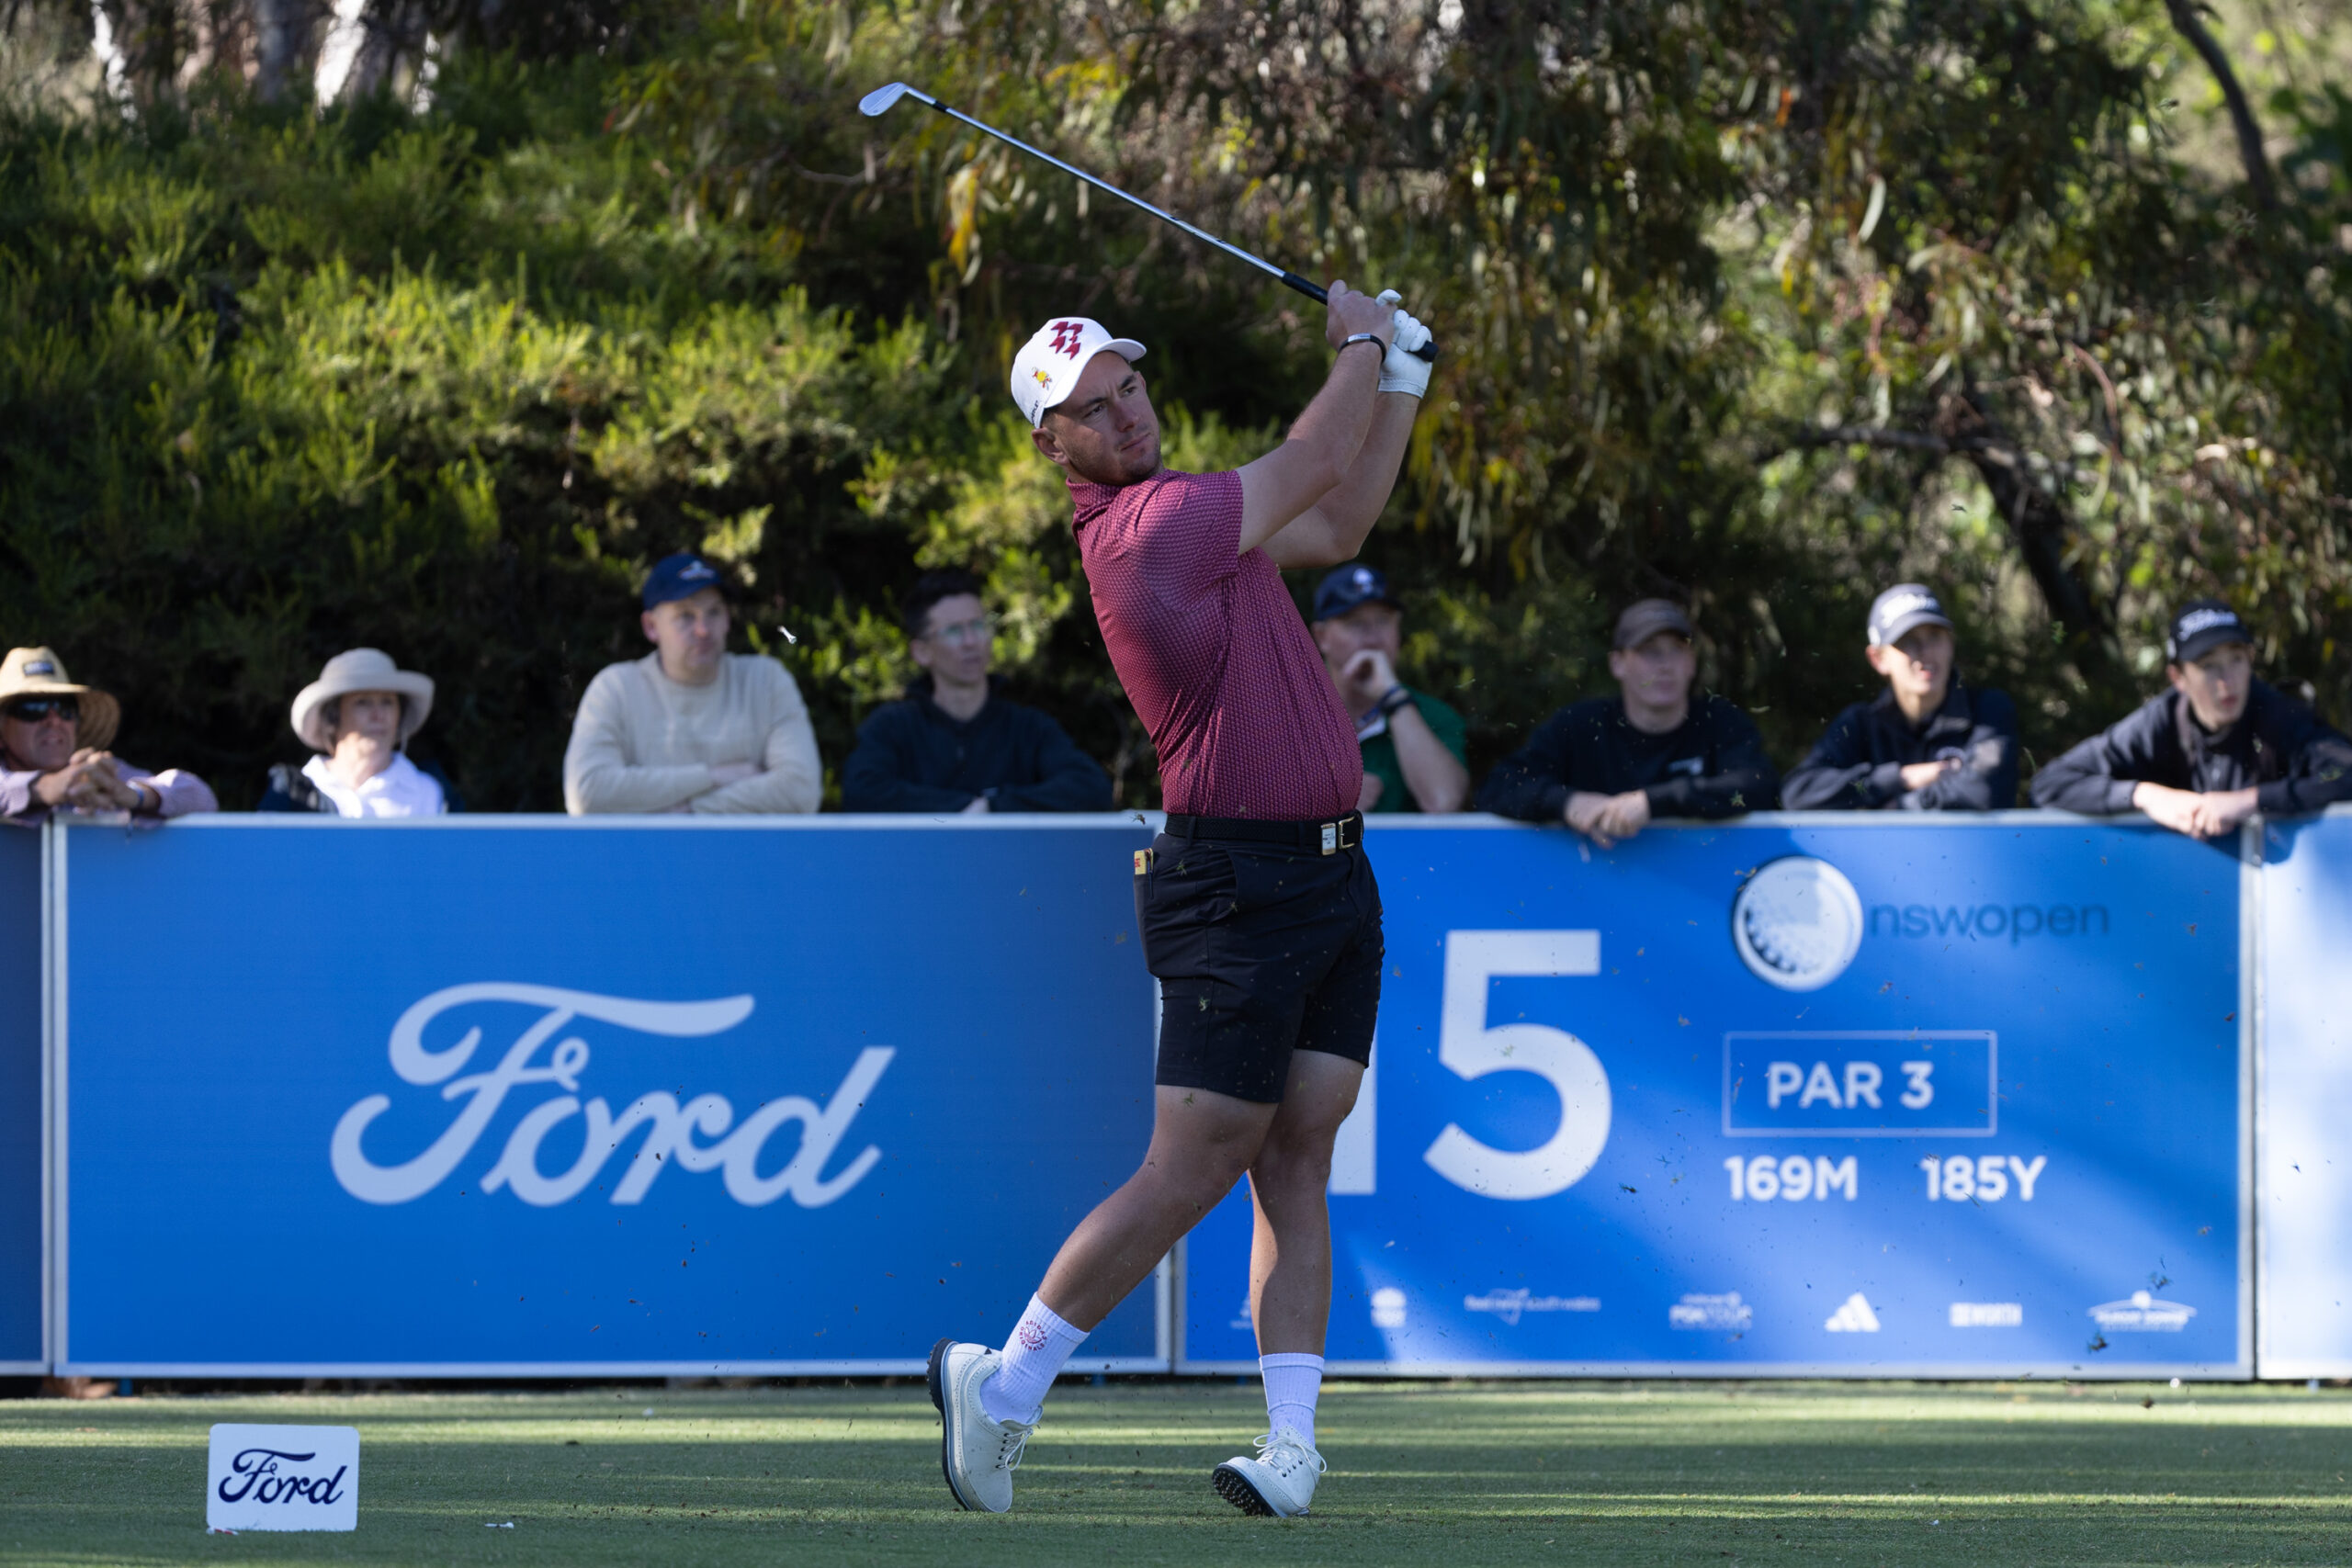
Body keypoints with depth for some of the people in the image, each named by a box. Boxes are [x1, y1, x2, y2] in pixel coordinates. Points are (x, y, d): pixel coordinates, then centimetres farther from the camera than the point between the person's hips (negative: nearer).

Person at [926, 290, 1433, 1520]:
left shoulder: (1183, 515, 15)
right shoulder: (1144, 528, -15)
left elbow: (1338, 525, 28)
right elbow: (1317, 465, -7)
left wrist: (1402, 381, 20)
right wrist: (1360, 342, 10)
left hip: (1332, 870, 9)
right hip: (1238, 893, -9)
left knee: (1297, 1160, 1)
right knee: (1189, 1173, -8)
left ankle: (1292, 1435, -3)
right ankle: (1002, 1386, 3)